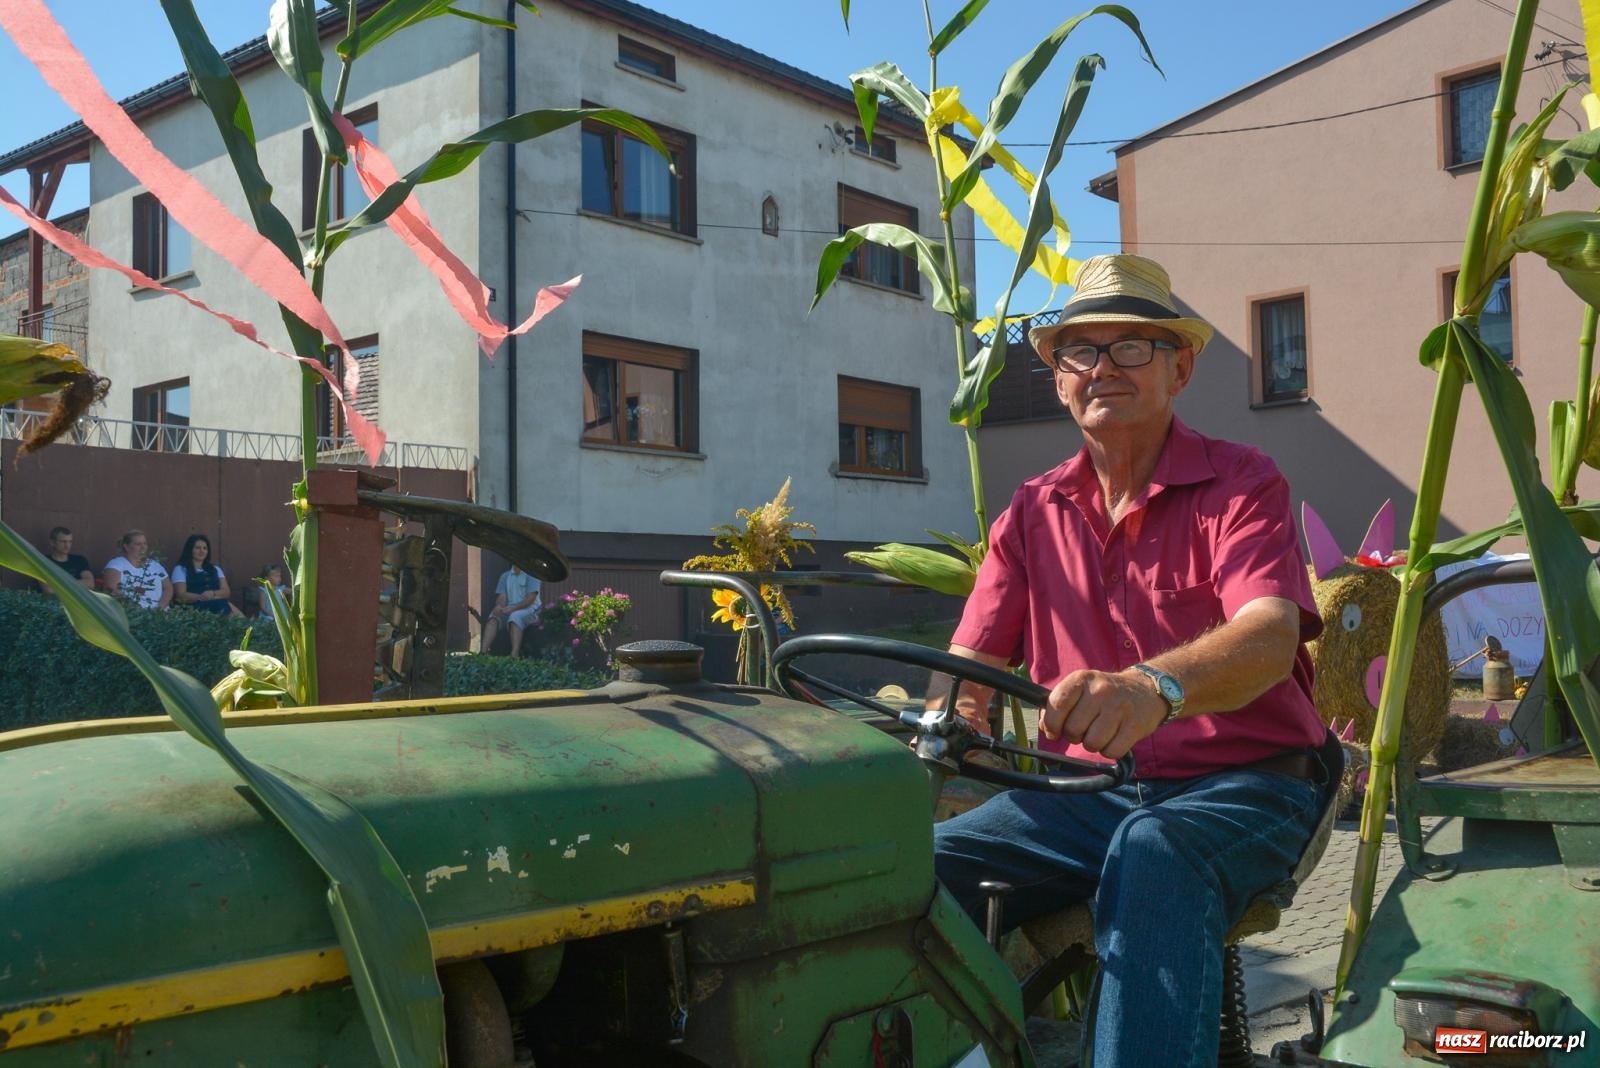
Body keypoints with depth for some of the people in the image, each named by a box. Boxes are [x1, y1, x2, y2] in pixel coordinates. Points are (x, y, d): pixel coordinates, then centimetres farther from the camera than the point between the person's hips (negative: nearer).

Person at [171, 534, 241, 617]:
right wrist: (201, 597, -19)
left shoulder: (215, 568, 23)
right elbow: (181, 595, -3)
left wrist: (212, 593, -10)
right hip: (195, 607, -5)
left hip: (219, 605, 5)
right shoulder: (180, 569, 10)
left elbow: (226, 592, 13)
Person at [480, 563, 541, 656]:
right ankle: (483, 653, -36)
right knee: (493, 619, -24)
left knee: (515, 616, -36)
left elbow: (530, 598, -11)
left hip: (529, 610, -5)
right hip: (509, 611, 5)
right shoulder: (505, 576, 16)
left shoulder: (531, 575, 0)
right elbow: (501, 596, 6)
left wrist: (512, 608, -23)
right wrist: (499, 606, -18)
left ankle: (514, 656, -50)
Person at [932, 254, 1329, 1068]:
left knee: (1152, 860, -38)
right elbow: (969, 673, 4)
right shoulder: (1033, 512, 10)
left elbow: (1270, 634, -23)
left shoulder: (1240, 484, -3)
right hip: (1084, 791, 4)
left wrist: (1155, 686, -46)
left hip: (1239, 787, -3)